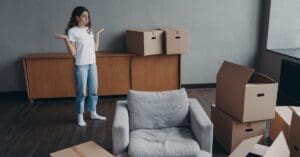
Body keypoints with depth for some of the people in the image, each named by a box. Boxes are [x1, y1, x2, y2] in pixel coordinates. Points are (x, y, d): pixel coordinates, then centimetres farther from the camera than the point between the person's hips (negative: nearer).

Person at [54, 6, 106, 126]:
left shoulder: (89, 30, 9)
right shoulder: (72, 31, -9)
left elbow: (95, 48, 11)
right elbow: (73, 52, -13)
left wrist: (98, 34, 14)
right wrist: (65, 39, -23)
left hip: (92, 64, 6)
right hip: (81, 66, -6)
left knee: (93, 90, 13)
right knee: (81, 92, 3)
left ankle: (93, 113, 28)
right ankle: (80, 117, 19)